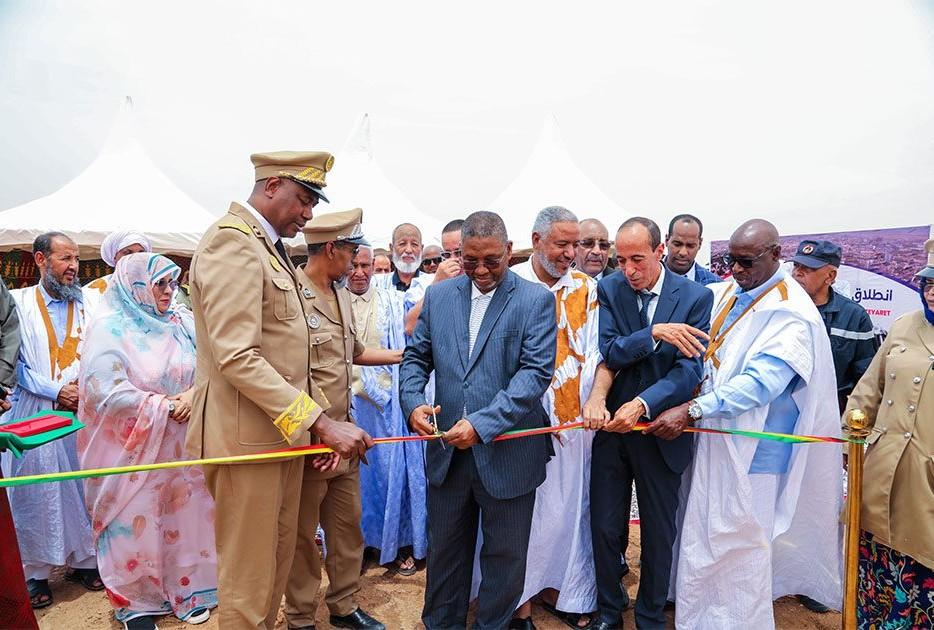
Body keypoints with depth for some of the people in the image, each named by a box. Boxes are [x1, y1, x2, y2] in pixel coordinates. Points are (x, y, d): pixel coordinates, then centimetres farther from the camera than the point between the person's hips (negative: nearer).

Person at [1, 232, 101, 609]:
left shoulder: (88, 305, 8)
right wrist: (55, 390, -11)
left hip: (82, 413, 2)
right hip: (34, 415, -2)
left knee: (81, 487, 7)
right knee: (36, 491, 3)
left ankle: (82, 560, 21)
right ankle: (35, 572, 17)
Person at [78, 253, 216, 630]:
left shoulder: (180, 325, 3)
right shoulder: (109, 329, -10)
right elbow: (109, 393, -19)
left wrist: (194, 394, -18)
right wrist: (166, 406, -16)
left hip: (181, 445, 4)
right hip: (133, 449, -4)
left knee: (183, 516, 12)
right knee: (136, 524, 9)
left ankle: (184, 590, 30)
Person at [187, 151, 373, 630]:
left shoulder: (270, 247, 15)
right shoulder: (232, 241, -14)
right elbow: (236, 357, -24)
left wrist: (322, 420, 10)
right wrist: (321, 423, -26)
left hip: (283, 430, 9)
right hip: (246, 435, -9)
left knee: (277, 563, 19)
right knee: (247, 580, 6)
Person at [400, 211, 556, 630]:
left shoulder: (536, 300, -7)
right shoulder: (438, 295, 4)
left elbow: (536, 372, -15)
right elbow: (415, 357, 9)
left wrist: (482, 423, -24)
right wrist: (413, 402, -11)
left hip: (507, 451, -3)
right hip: (447, 450, 3)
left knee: (505, 553, 15)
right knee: (444, 548, 20)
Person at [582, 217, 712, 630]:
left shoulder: (696, 297, -8)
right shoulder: (608, 290, -3)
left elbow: (690, 369, -15)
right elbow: (609, 352, -13)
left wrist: (642, 404, -27)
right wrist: (654, 333, -28)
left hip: (660, 430, -1)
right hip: (612, 426, 2)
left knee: (658, 532, 15)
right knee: (605, 528, 13)